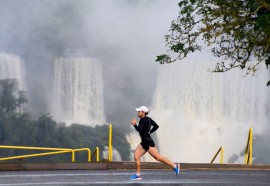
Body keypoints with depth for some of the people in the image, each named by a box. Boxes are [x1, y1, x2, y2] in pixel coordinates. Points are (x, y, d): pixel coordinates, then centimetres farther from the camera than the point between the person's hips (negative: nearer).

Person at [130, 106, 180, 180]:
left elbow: (139, 129, -26)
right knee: (136, 156, 4)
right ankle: (138, 175, 7)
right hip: (144, 142, 10)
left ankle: (175, 166, 1)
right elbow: (156, 126, 16)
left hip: (148, 142, -10)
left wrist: (134, 124, -10)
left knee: (158, 157, -5)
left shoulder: (143, 120, -16)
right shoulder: (148, 119, 11)